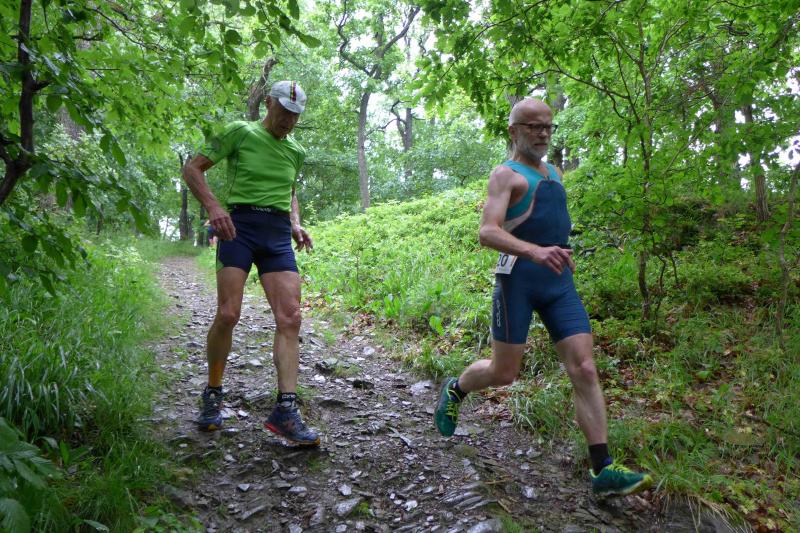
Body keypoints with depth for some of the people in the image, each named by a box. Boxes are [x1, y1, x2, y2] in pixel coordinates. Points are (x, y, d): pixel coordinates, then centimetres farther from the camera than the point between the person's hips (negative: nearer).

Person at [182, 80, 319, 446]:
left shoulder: (296, 152, 19)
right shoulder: (240, 133, 4)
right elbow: (192, 168, 3)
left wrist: (296, 224, 13)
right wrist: (213, 207, -13)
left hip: (279, 236, 5)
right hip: (240, 226, -4)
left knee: (290, 318, -9)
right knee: (228, 314, -13)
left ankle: (286, 410, -9)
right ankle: (212, 395, 11)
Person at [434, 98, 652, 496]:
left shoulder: (554, 173, 20)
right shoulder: (506, 174, -4)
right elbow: (488, 232, -19)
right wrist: (535, 251, -33)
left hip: (560, 281, 6)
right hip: (519, 278, -6)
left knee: (584, 370, -4)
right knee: (503, 374, 2)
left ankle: (602, 470, 0)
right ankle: (454, 390, 33)